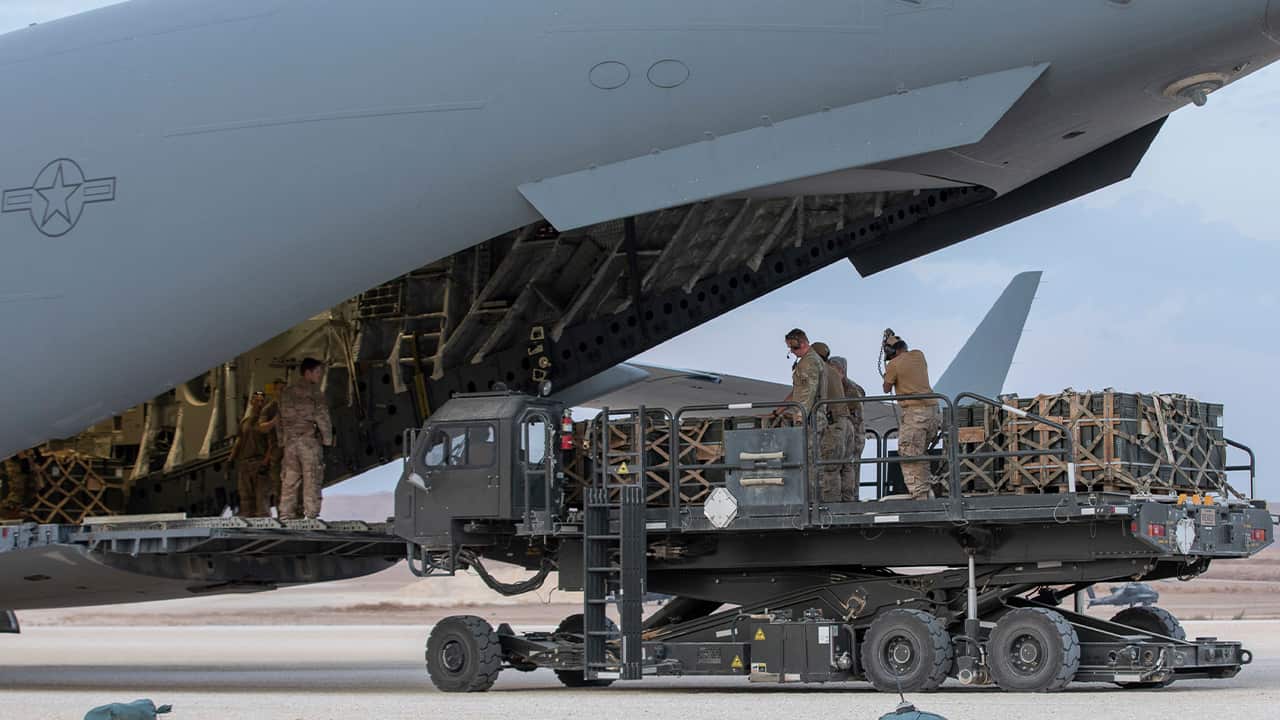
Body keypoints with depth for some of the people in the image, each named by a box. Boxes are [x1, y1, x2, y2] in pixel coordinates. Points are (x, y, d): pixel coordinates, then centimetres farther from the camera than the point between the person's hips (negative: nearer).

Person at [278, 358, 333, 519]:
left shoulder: (287, 391, 15)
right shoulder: (313, 390, -6)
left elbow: (282, 417, 16)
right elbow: (321, 416, -9)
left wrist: (282, 439, 19)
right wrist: (328, 439, -3)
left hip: (290, 440, 6)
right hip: (310, 439, -6)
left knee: (290, 478, 7)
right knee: (312, 477, -4)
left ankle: (286, 514, 6)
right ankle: (311, 514, -8)